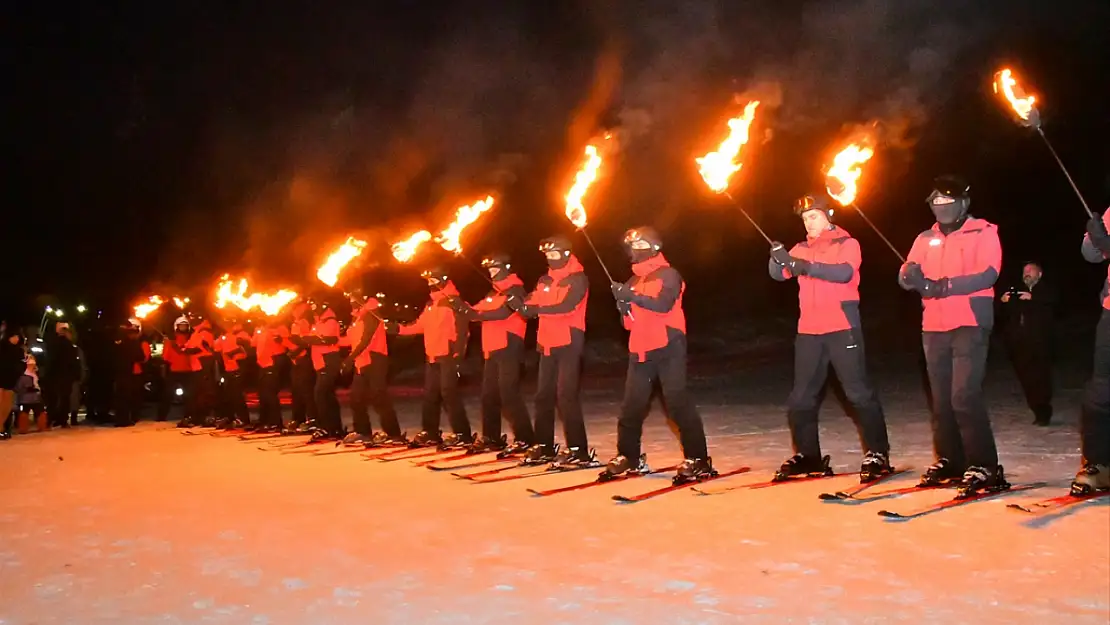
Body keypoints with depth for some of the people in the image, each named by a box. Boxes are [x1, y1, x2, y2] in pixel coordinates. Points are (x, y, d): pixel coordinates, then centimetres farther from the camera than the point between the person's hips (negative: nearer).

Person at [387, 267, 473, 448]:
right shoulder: (431, 305, 18)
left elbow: (462, 330, -15)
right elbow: (420, 325, 17)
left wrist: (458, 354, -20)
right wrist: (398, 329, 7)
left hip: (448, 356, -9)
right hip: (432, 357, 9)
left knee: (449, 393, -12)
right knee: (430, 395, 12)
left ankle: (462, 434, -8)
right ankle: (430, 433, 21)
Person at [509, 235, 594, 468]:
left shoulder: (577, 279, -7)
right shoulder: (544, 281, 15)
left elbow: (567, 306, -22)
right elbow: (531, 308, 6)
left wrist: (537, 308, -30)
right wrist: (519, 304, -15)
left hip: (569, 343, -7)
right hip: (547, 344, 7)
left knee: (566, 395, -11)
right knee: (543, 395, 10)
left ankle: (578, 449, -8)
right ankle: (544, 446, 19)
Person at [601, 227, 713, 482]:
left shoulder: (668, 275, -3)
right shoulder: (634, 280, 17)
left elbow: (664, 304, -21)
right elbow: (630, 320, 16)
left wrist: (633, 296, -29)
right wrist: (624, 305, -5)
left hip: (668, 349, -7)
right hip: (640, 350, 7)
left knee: (677, 402, -10)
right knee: (631, 405, 7)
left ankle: (697, 459, -6)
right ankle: (628, 457, 20)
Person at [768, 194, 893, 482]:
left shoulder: (847, 244, 0)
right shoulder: (802, 249, 14)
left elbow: (845, 272, -19)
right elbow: (779, 273, 0)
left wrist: (809, 267, -32)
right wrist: (778, 257, -22)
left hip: (842, 329, -5)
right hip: (809, 331, 5)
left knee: (859, 392, -4)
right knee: (801, 397, 8)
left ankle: (877, 453, 5)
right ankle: (808, 455, 20)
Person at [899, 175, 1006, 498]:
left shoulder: (984, 232, 1)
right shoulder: (925, 238, 15)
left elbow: (988, 274, -13)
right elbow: (906, 275, 5)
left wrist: (944, 285, -24)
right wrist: (910, 275, -20)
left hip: (970, 325, -5)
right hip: (933, 328, 6)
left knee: (965, 396, -15)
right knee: (941, 399, 9)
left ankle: (984, 467, -9)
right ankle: (950, 461, 21)